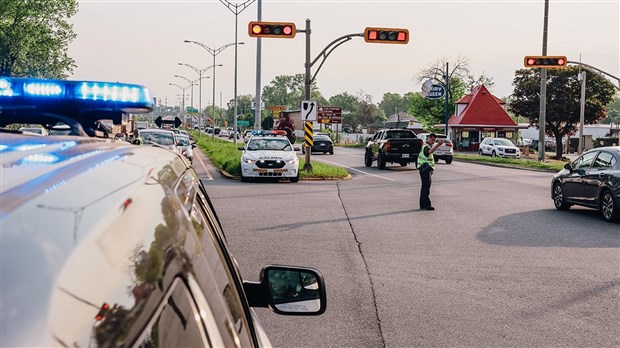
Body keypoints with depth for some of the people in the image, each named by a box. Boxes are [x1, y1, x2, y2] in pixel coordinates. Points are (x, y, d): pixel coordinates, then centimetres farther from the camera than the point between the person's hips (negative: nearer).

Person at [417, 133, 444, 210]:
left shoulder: (427, 146, 16)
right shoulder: (426, 146, -18)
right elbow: (430, 151, -45)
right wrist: (438, 144, -59)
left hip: (427, 170, 11)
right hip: (425, 169, -11)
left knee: (425, 186, 14)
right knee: (426, 187, -12)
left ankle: (423, 205, 20)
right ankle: (427, 205, -14)